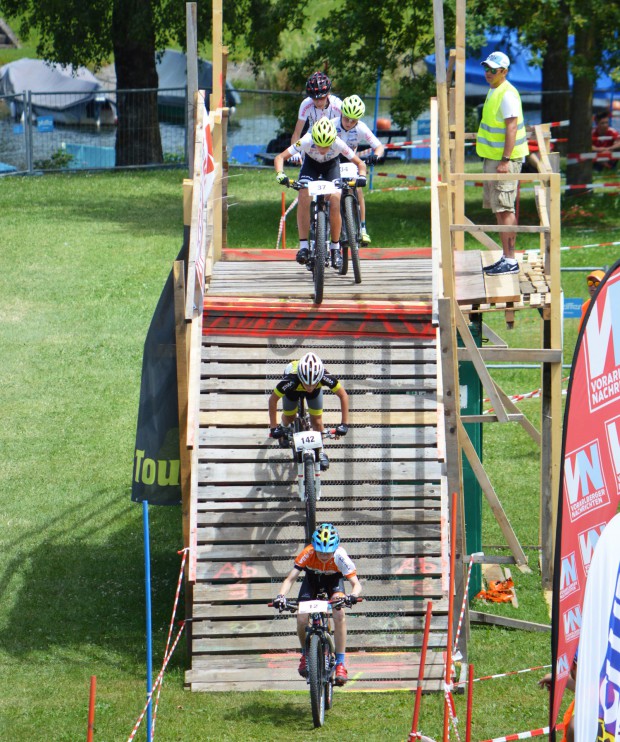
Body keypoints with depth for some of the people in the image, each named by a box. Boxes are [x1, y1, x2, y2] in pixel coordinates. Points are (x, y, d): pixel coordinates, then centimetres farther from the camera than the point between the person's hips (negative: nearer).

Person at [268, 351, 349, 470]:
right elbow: (273, 400, -31)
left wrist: (344, 424, -30)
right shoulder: (291, 380, -46)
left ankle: (320, 451, 21)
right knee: (289, 417, 7)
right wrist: (273, 427, -28)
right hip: (294, 389, 0)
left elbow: (343, 396, -29)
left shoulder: (325, 378, -44)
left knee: (317, 420, -3)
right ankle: (284, 427, 44)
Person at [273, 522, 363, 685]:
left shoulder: (340, 557, -36)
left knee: (339, 615, -28)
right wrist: (281, 596, -54)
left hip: (333, 580, -1)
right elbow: (290, 578, -35)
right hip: (312, 579, 1)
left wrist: (352, 596, -59)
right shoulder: (308, 554, -35)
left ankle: (340, 663, -21)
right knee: (302, 619, -19)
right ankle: (305, 654, 12)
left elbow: (356, 583, -37)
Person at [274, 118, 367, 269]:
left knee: (335, 201, -20)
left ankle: (335, 249, -4)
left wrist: (361, 176, -43)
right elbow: (280, 157, -30)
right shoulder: (306, 141, -36)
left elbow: (359, 163, -22)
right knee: (304, 196, -24)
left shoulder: (339, 144, -35)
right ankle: (303, 246, -19)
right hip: (311, 164, 0)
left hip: (331, 166, 0)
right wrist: (280, 174, -48)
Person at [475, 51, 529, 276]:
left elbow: (511, 128, -21)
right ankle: (506, 257, 18)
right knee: (499, 210, 13)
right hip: (493, 157, 10)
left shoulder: (507, 94, -16)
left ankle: (510, 261, -12)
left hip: (505, 159, -10)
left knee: (504, 209, -11)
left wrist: (505, 160, -26)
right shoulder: (493, 91, 15)